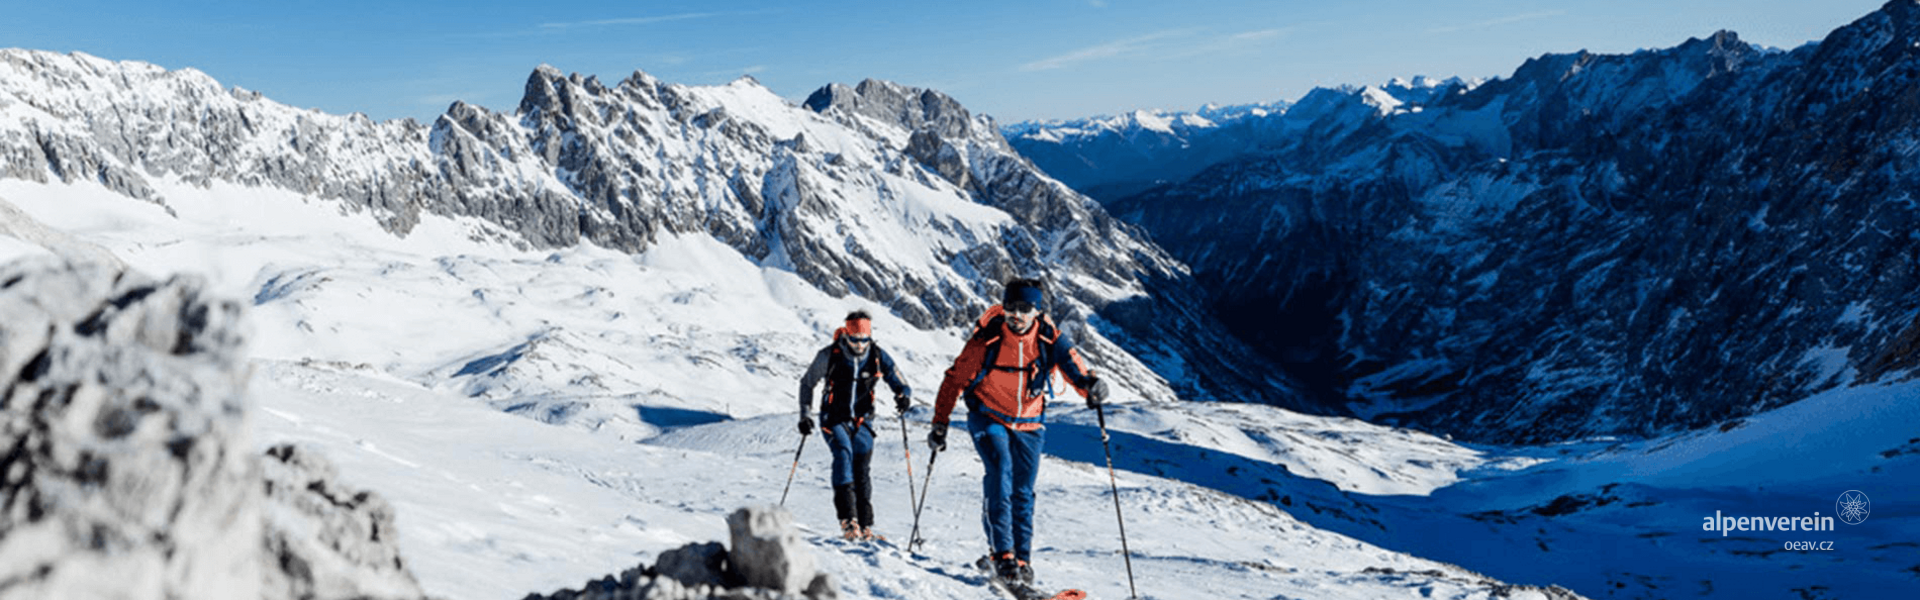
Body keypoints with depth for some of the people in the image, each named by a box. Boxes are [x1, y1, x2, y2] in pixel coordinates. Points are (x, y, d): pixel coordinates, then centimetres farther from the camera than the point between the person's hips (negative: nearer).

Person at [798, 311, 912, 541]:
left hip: (862, 420, 2)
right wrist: (805, 415, -4)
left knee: (861, 470, 2)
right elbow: (807, 383, 3)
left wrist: (904, 396, -27)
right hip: (834, 419, -2)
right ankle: (848, 519, -32)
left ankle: (865, 525, 13)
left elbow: (900, 385, -4)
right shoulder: (829, 355, -11)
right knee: (843, 454, -25)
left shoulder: (878, 356, -7)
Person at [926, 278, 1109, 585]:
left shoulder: (1051, 340, -13)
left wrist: (1090, 386, -49)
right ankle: (1002, 553, -21)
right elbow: (956, 379, -8)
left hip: (1029, 425, 2)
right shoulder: (987, 338, -17)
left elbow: (1073, 367, -25)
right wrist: (939, 424, -7)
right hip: (988, 418, -2)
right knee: (1001, 473, -23)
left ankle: (1022, 560, 17)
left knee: (1023, 492, 5)